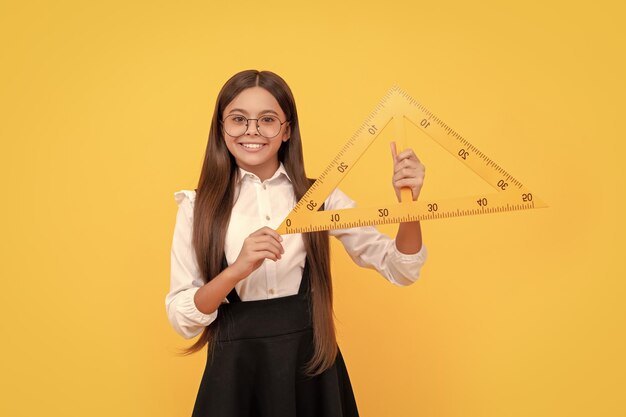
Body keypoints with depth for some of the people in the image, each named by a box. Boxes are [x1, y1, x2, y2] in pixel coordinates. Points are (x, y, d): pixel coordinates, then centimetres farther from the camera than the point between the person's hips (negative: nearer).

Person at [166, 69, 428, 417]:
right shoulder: (198, 207, -3)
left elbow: (399, 270, -4)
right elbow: (181, 318, -7)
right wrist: (236, 271, -24)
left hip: (312, 366, 1)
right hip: (236, 372, -1)